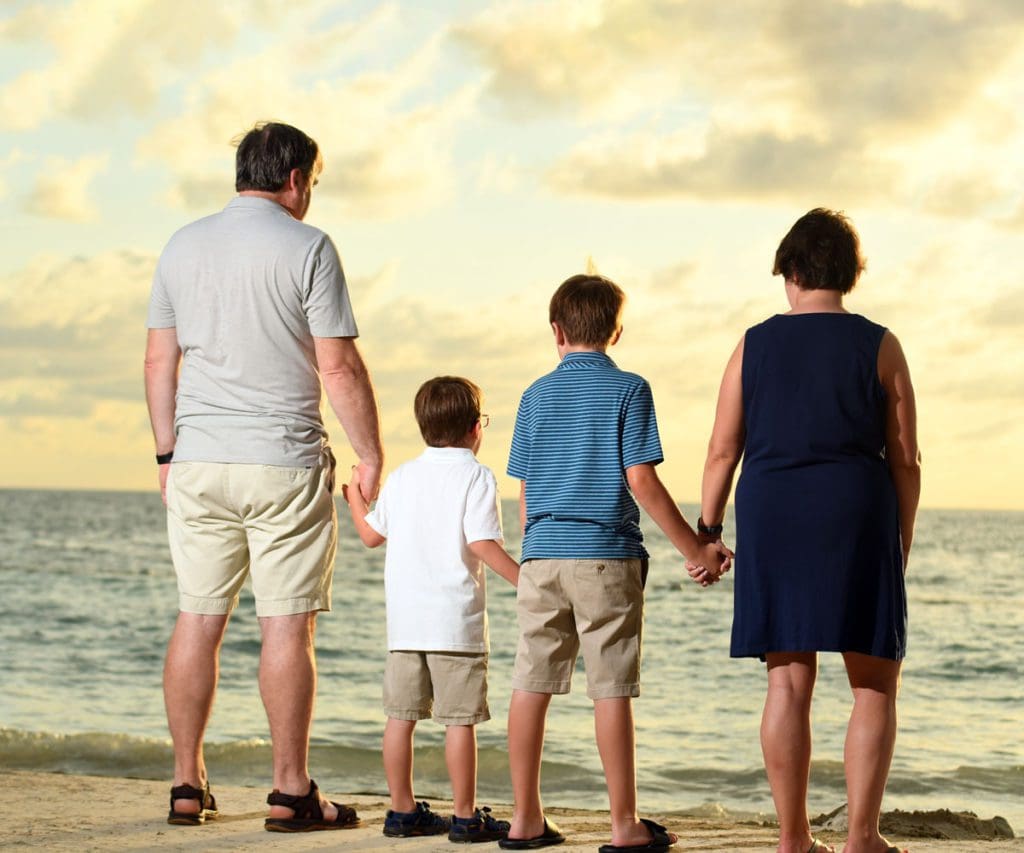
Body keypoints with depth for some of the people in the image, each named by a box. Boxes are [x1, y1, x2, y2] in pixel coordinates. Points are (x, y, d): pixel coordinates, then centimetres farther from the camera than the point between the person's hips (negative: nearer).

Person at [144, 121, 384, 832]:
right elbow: (339, 367, -9)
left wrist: (167, 452, 16)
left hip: (198, 461, 5)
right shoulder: (307, 247, -6)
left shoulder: (183, 246, 9)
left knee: (199, 618, 8)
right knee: (288, 623, -1)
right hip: (284, 461, -5)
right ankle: (292, 793, 1)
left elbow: (160, 360, 10)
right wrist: (371, 454, 0)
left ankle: (188, 786, 12)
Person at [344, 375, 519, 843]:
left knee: (401, 716, 9)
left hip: (404, 620, 5)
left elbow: (371, 534, 19)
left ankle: (402, 810, 15)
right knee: (460, 719, -2)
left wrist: (354, 493, 36)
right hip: (456, 620, -5)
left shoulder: (401, 476, 11)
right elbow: (481, 543, -16)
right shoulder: (476, 477, -5)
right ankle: (465, 817, 0)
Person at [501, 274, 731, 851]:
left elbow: (525, 491, 11)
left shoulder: (537, 395, 10)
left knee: (532, 685, 7)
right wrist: (696, 549, -3)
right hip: (607, 555, -4)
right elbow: (641, 480, -9)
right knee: (612, 689, -2)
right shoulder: (629, 390, -3)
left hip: (543, 554, 4)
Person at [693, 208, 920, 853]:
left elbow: (723, 452, 4)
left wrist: (707, 534, 11)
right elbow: (906, 461, 2)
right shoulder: (879, 348, 2)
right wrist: (901, 544, 11)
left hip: (771, 519, 2)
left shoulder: (754, 346, 6)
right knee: (876, 683, 5)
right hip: (858, 519, -2)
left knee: (789, 681, 4)